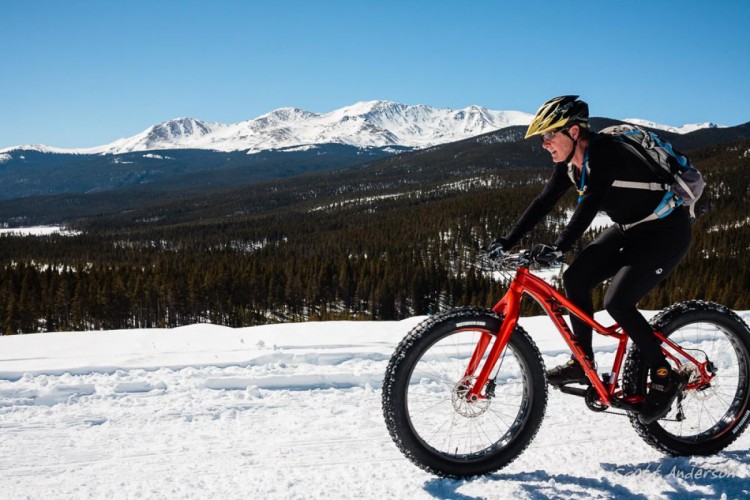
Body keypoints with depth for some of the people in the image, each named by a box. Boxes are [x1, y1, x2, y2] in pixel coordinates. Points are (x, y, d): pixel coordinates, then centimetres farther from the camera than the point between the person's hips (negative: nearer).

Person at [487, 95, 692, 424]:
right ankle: (583, 363, 5)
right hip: (629, 229, 9)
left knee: (617, 302, -20)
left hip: (666, 232, -9)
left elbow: (590, 204, -37)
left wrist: (559, 248, -46)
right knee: (574, 278, -7)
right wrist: (507, 242, -5)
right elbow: (544, 203, 2)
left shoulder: (604, 152, -26)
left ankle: (665, 378, -4)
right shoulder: (570, 163, 0)